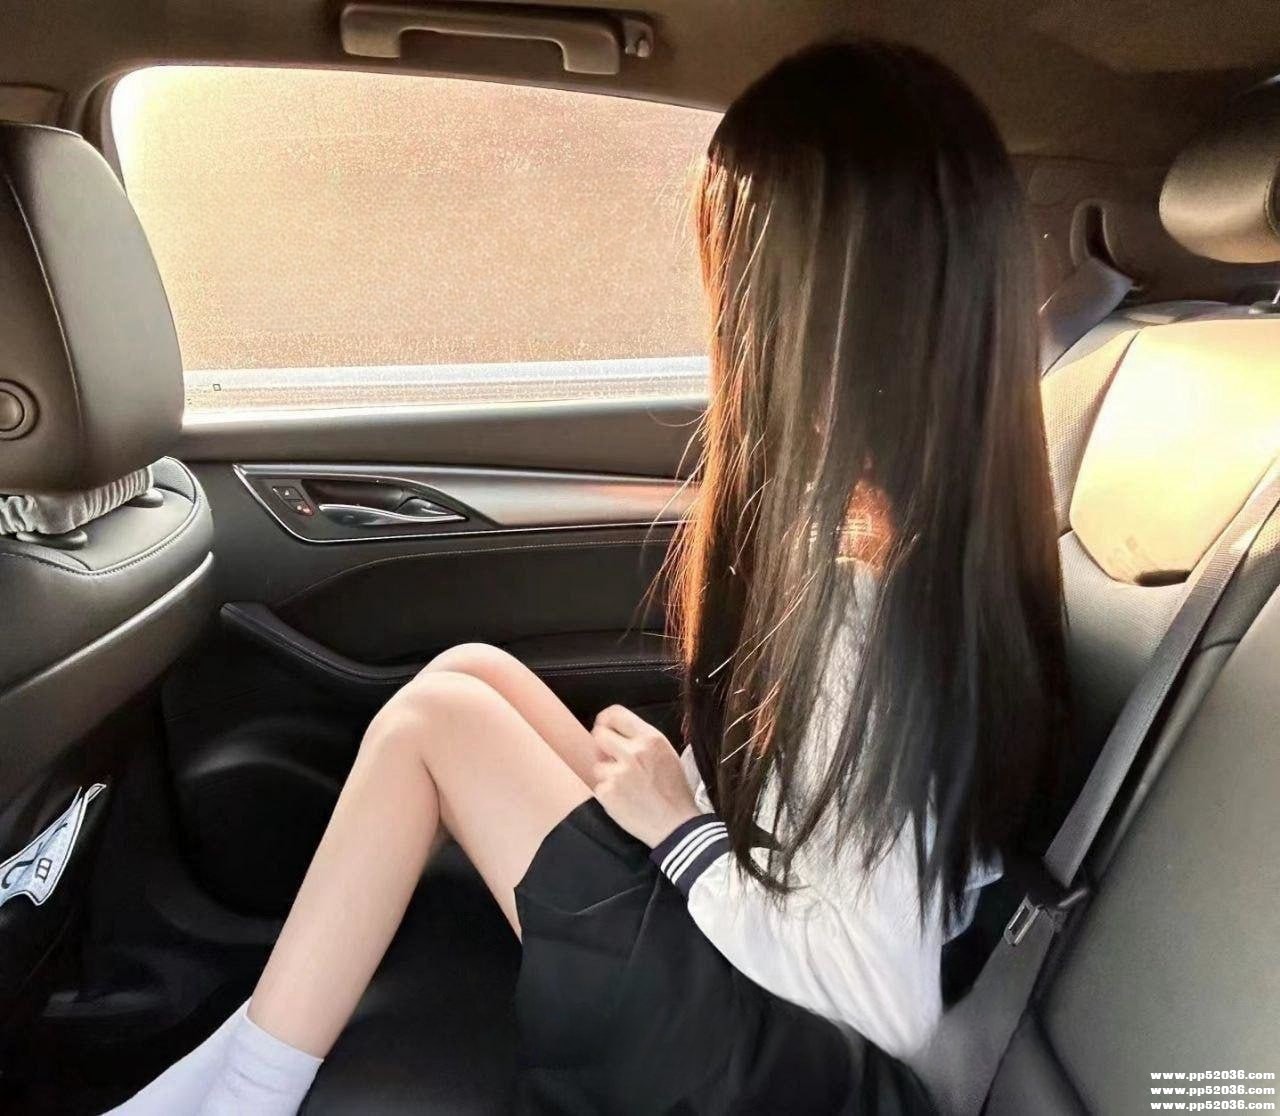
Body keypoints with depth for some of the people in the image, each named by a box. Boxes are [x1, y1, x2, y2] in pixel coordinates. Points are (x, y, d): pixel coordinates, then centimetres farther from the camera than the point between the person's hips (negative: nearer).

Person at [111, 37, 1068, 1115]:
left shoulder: (878, 592, -29)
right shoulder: (954, 512, -2)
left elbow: (886, 1000, -24)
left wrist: (680, 831, -14)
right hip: (755, 977, 8)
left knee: (438, 718, -9)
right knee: (472, 673, 4)